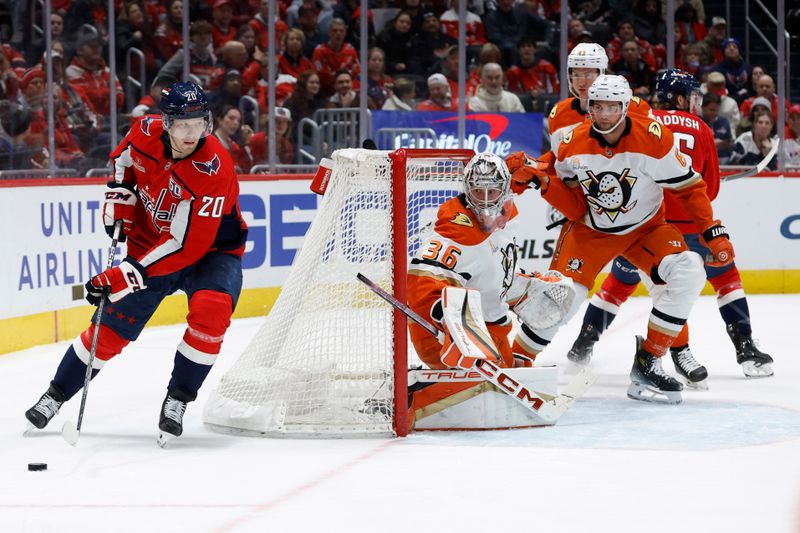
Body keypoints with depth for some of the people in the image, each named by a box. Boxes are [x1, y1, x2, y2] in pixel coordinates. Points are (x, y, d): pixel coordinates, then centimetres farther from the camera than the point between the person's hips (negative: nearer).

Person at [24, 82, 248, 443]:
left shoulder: (213, 171, -33)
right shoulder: (146, 133, -16)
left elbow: (185, 246, -34)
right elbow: (124, 159, 12)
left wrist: (128, 274, -36)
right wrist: (119, 198, -2)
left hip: (211, 249, -4)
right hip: (150, 241, 4)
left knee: (211, 310, -30)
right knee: (113, 322, 1)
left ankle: (178, 399, -12)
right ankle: (56, 394, 20)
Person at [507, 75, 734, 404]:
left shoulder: (654, 138, -22)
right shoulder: (573, 145, -13)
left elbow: (689, 187, -13)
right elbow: (575, 208, -8)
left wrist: (714, 233, -18)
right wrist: (540, 178, -21)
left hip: (644, 227, 0)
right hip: (589, 229, 1)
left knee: (688, 274, -24)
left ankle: (647, 363, -13)